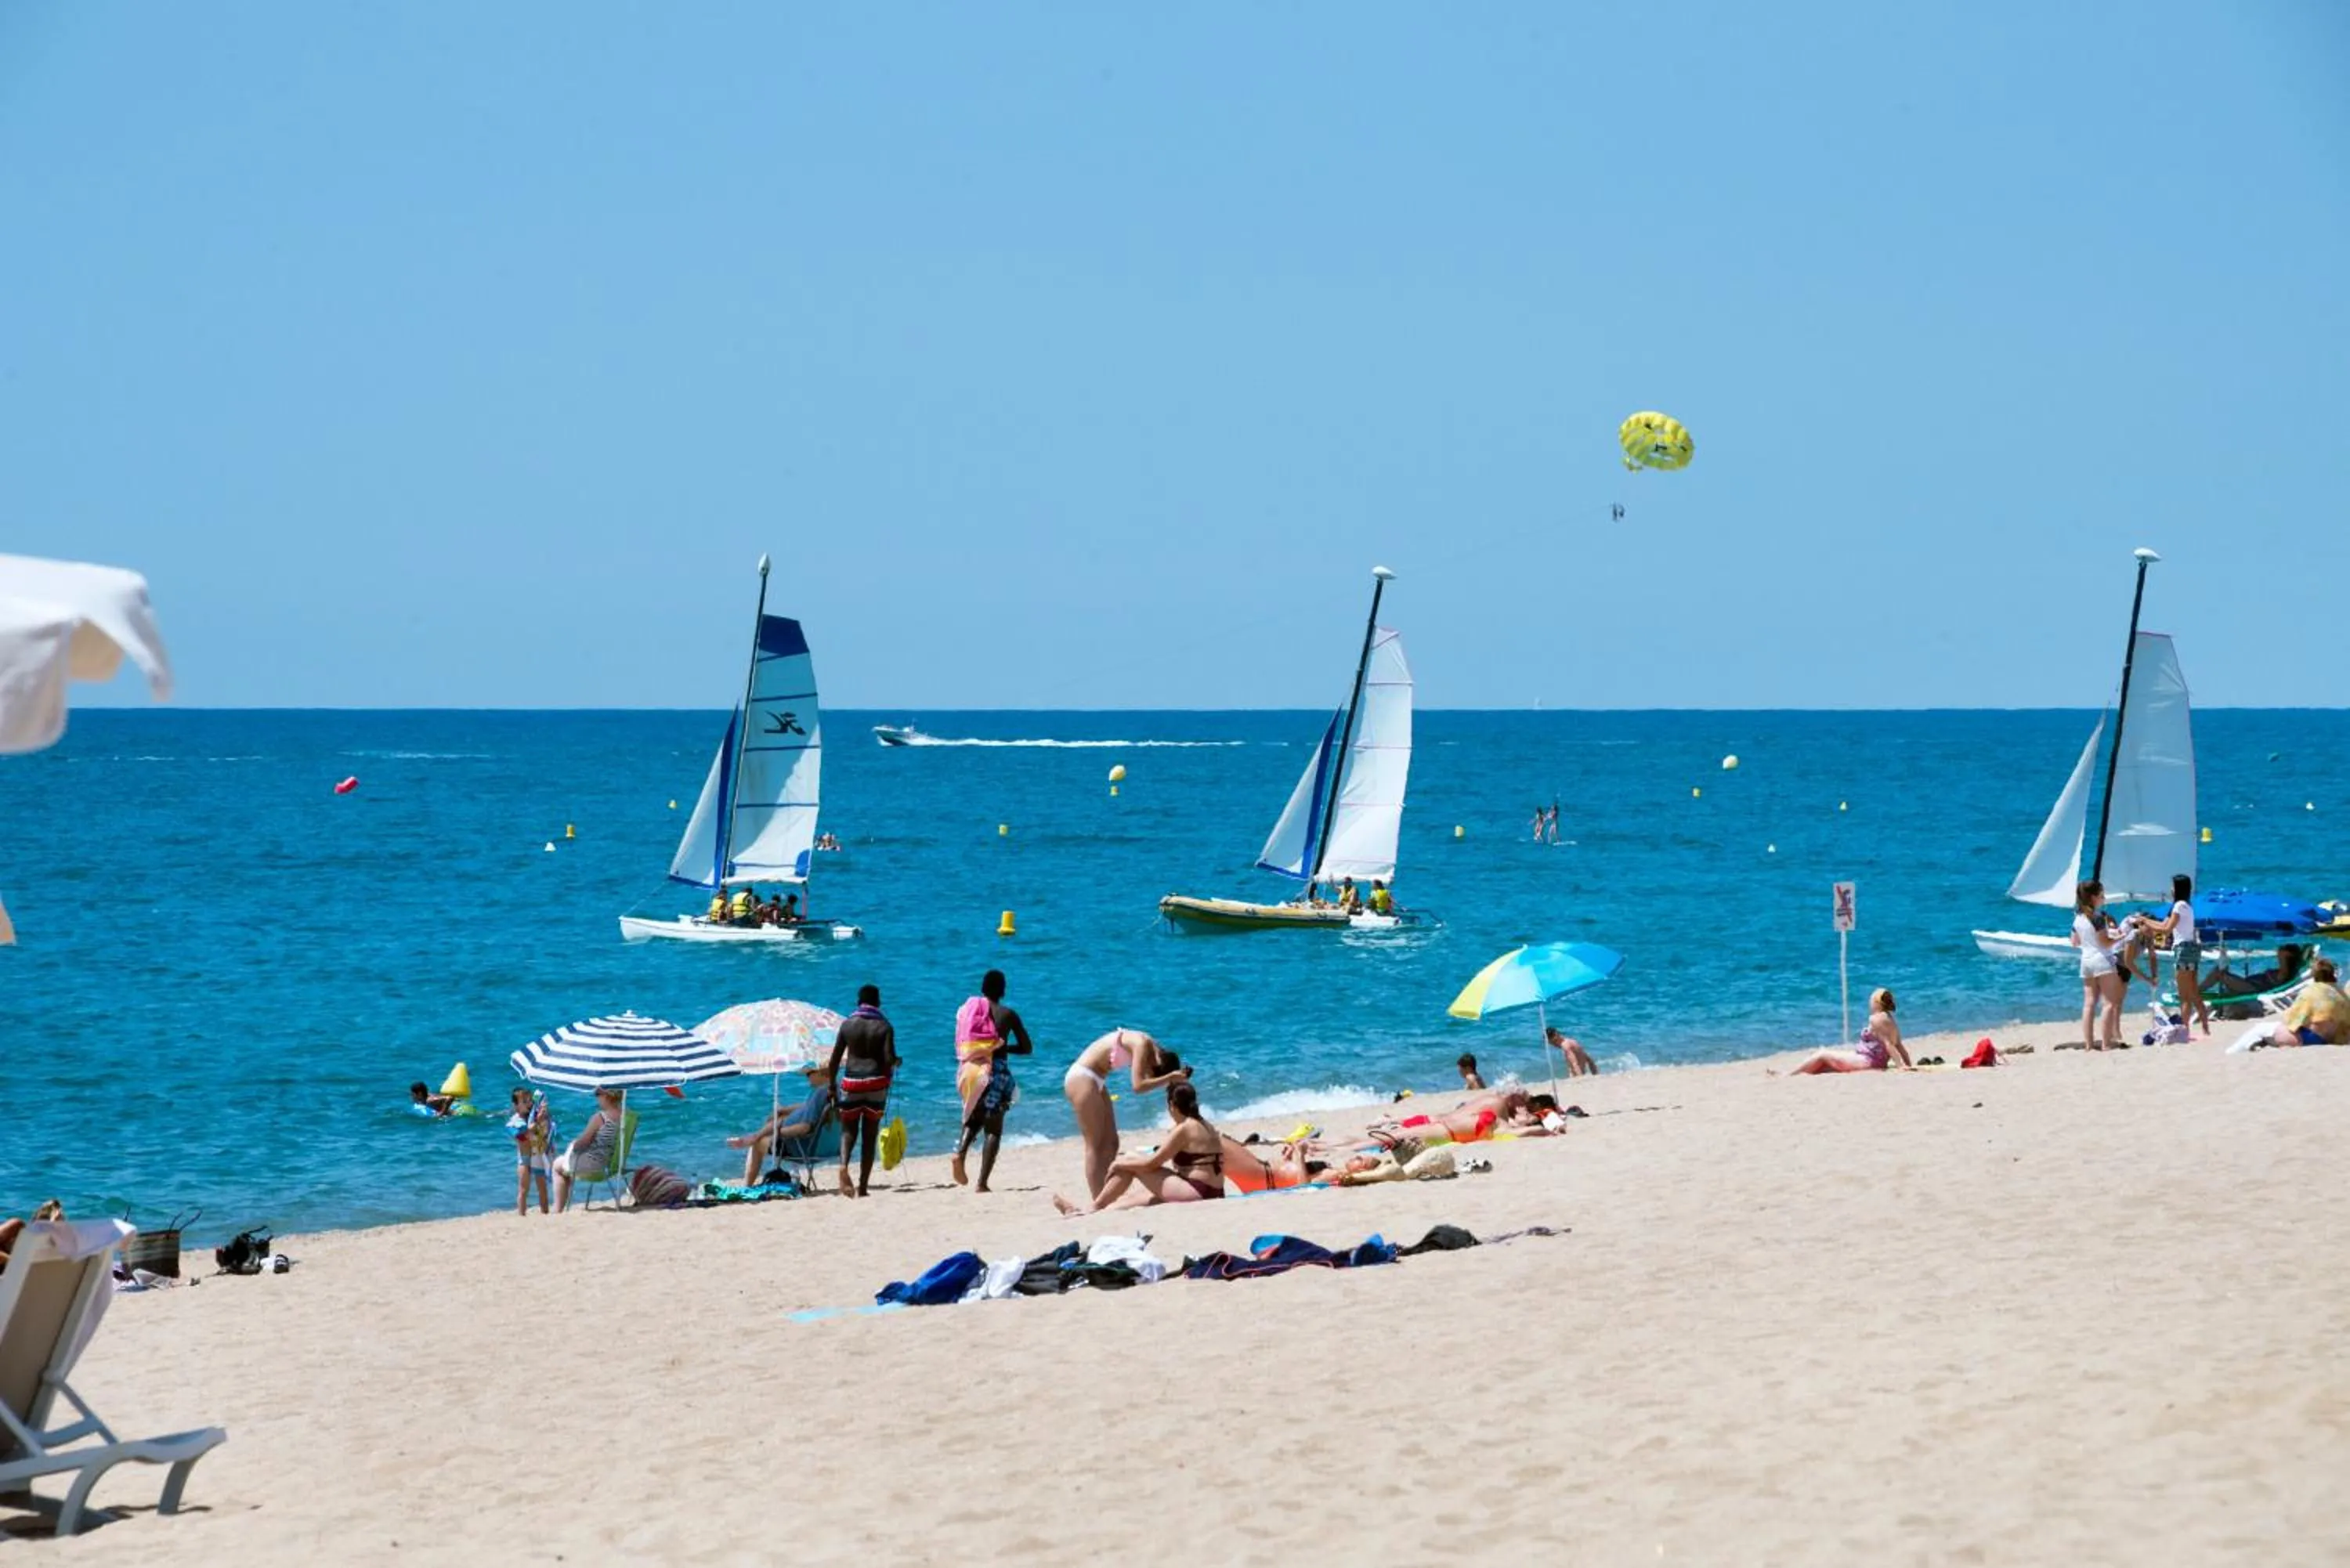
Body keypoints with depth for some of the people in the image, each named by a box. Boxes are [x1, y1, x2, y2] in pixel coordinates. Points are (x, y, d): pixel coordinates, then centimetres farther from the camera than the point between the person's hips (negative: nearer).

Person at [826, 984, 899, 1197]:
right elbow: (889, 1059, -10)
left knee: (849, 1131, 8)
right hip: (876, 1083, -1)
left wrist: (832, 1085, 10)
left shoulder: (847, 1024, 3)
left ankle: (844, 1165, -23)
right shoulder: (884, 1027, -1)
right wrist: (896, 1062, 13)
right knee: (870, 1135, 7)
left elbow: (835, 1058, 2)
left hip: (851, 1082, 1)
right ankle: (863, 1186, 6)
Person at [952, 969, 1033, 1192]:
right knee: (993, 1129, 4)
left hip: (969, 1071, 3)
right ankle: (982, 1183, -8)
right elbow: (1027, 1048, 5)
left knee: (974, 1117, 27)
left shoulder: (967, 1010, 6)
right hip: (996, 1072, -3)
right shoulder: (1007, 1014, -1)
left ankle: (961, 1151, -4)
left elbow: (959, 1046, 8)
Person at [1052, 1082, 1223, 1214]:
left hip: (1196, 1192, -9)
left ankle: (1096, 1206, 13)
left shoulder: (1183, 1129, -13)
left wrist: (1118, 1165, 2)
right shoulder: (1204, 1126, 14)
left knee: (1127, 1165, 1)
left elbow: (1151, 1164, -11)